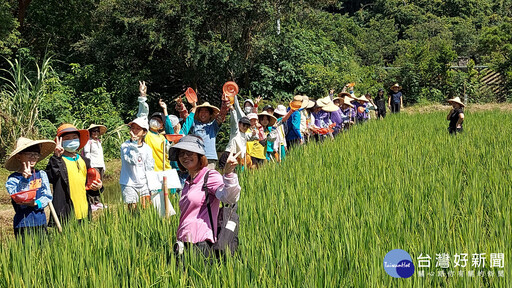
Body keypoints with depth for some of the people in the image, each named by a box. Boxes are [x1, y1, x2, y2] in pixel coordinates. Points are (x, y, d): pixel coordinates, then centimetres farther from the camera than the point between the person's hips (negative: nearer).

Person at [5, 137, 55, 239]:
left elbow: (47, 196, 1)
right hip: (23, 223, -3)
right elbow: (18, 198, -16)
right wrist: (25, 179, -25)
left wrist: (36, 203, -17)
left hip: (40, 221, 3)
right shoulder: (13, 179, -3)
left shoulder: (41, 174, 6)